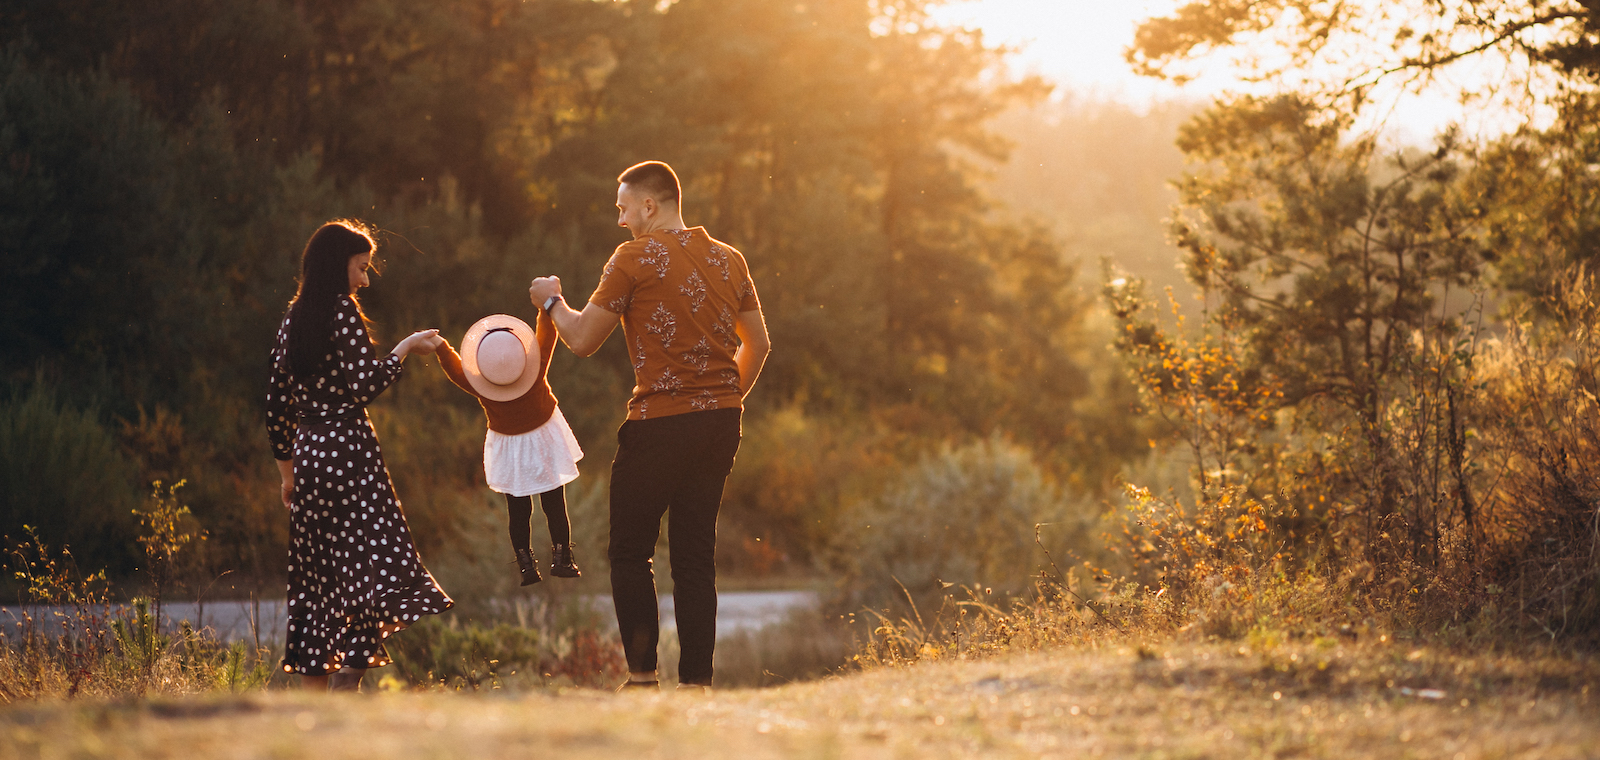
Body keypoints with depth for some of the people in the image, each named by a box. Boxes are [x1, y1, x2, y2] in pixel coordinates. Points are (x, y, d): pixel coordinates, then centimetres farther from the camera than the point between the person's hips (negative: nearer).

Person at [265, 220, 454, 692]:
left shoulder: (293, 319, 13)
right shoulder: (343, 312, -8)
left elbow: (277, 404, 15)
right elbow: (364, 386, -16)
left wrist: (287, 470, 22)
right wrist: (404, 349, -3)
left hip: (307, 453, 8)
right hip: (347, 450, -8)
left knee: (316, 576, 10)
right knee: (372, 565, -8)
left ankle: (312, 692, 9)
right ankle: (346, 685, -20)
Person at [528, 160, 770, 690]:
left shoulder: (636, 258, -7)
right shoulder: (729, 260, 11)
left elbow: (582, 341, -5)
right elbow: (757, 344, 18)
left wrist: (551, 301, 13)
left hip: (660, 423, -6)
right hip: (721, 424, 6)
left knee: (630, 552, 6)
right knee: (696, 554, 10)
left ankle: (642, 675, -1)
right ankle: (696, 681, 6)